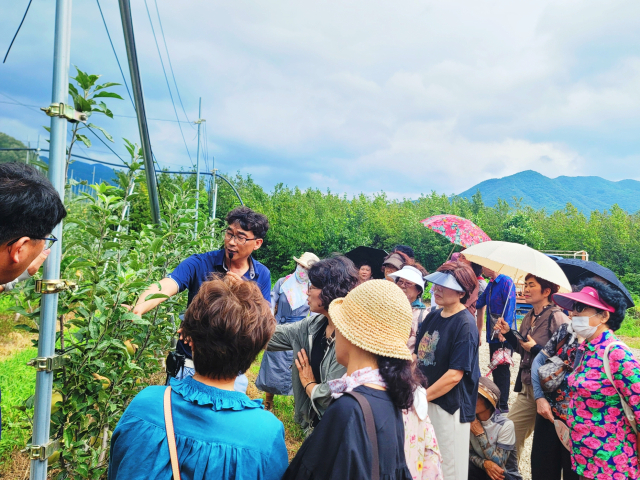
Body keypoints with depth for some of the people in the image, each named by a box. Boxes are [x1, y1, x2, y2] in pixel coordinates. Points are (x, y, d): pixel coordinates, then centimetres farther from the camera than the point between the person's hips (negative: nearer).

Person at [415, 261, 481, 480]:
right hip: (425, 400, 7)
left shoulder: (465, 324, -17)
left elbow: (454, 375, -21)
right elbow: (418, 356, 11)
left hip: (449, 406, -7)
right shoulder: (432, 317, 5)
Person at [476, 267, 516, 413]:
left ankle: (503, 405, 6)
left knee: (502, 369, -2)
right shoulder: (490, 285, 14)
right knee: (495, 369, 14)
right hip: (493, 334, 8)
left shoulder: (506, 282, -12)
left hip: (504, 336, -8)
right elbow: (479, 303, 17)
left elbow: (510, 307, -18)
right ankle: (496, 402, 23)